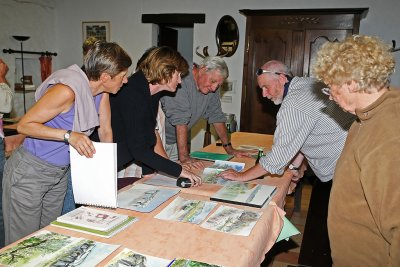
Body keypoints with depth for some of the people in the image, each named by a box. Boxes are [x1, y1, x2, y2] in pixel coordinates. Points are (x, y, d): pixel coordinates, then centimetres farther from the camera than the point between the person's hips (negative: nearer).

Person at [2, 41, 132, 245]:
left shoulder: (102, 93, -3)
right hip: (30, 172, -7)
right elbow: (24, 125, -21)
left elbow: (105, 132, 6)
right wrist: (69, 135, -32)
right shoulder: (67, 91, -27)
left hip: (59, 173, 7)